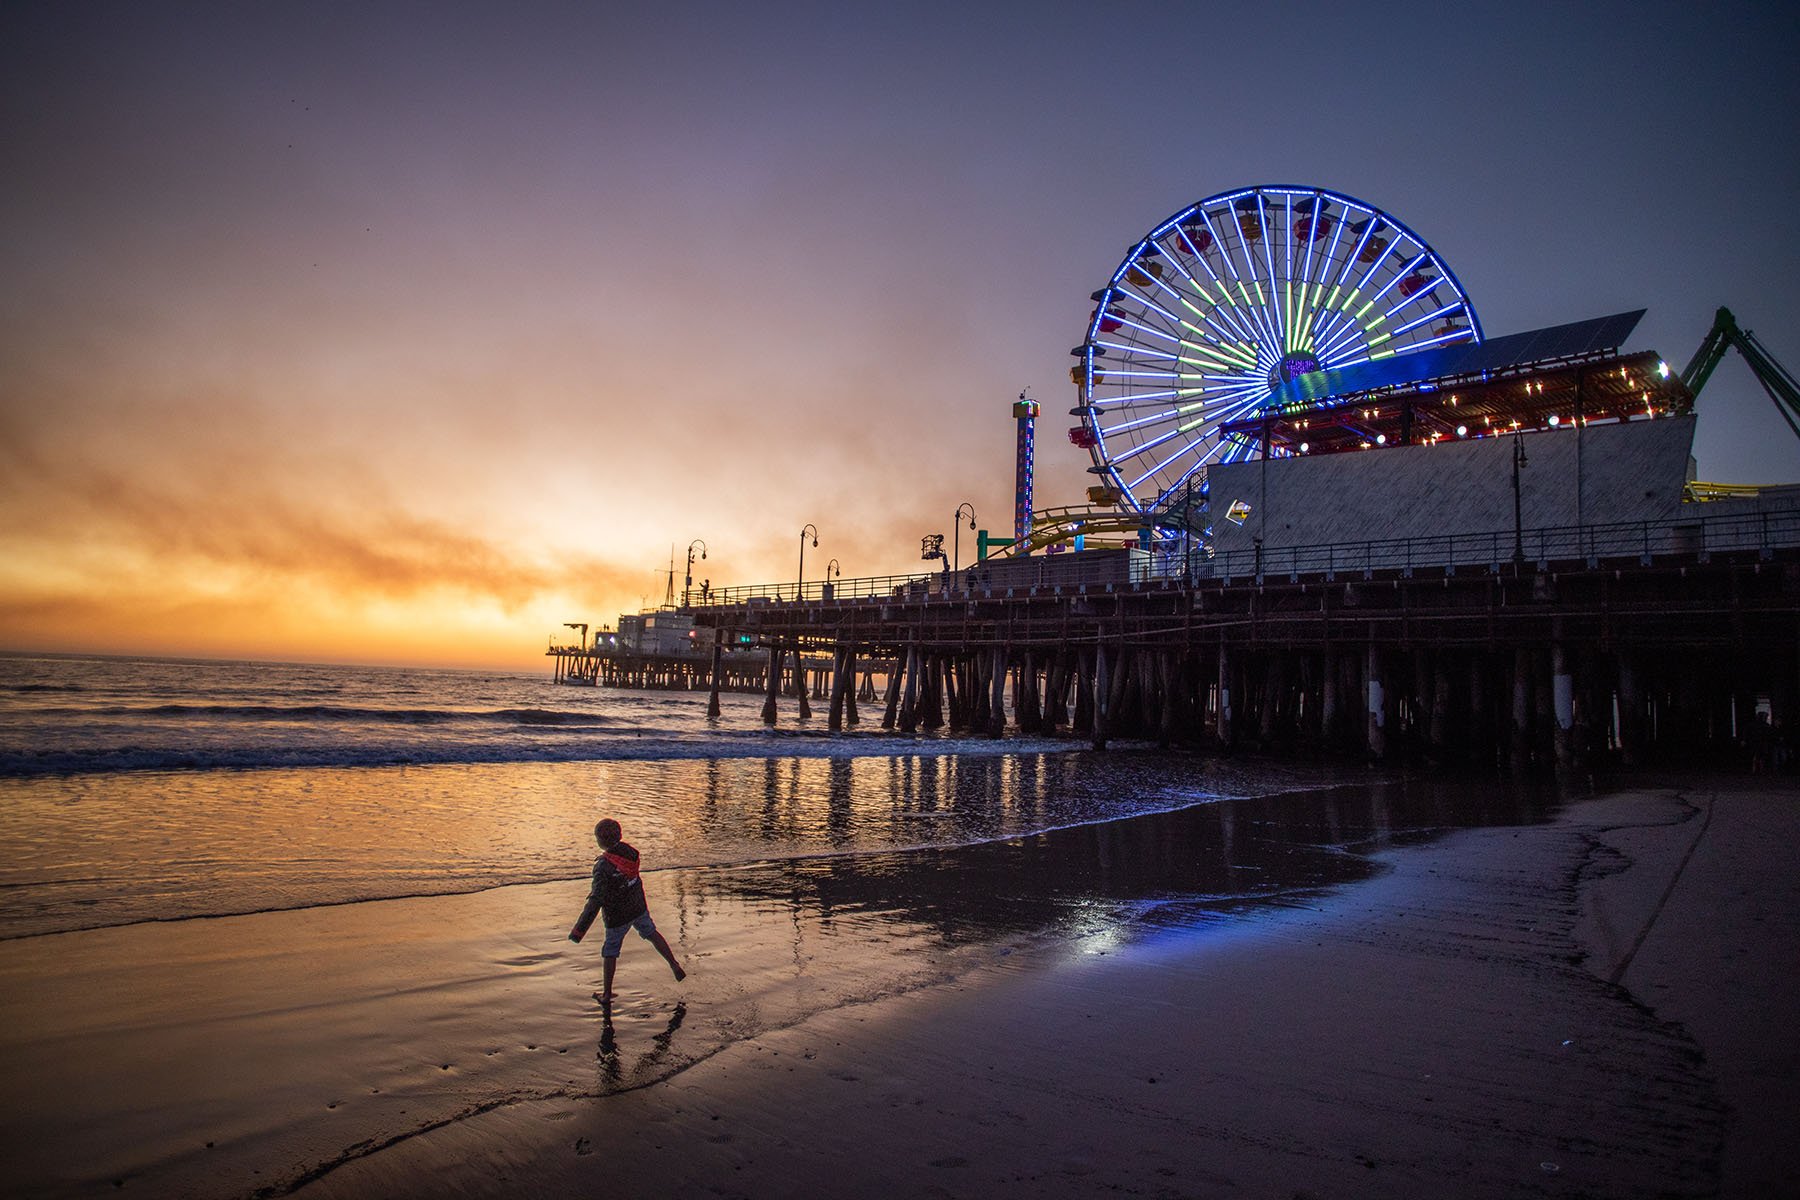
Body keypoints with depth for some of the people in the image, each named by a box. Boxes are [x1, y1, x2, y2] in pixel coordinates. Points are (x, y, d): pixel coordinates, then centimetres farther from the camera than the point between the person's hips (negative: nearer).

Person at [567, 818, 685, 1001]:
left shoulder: (603, 866, -32)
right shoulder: (629, 850, -12)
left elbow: (596, 901, -32)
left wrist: (579, 930, -27)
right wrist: (596, 888, 23)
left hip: (617, 915, -5)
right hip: (638, 906, 5)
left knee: (610, 952, 15)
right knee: (651, 934, 28)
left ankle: (607, 994, 26)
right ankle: (675, 966, 29)